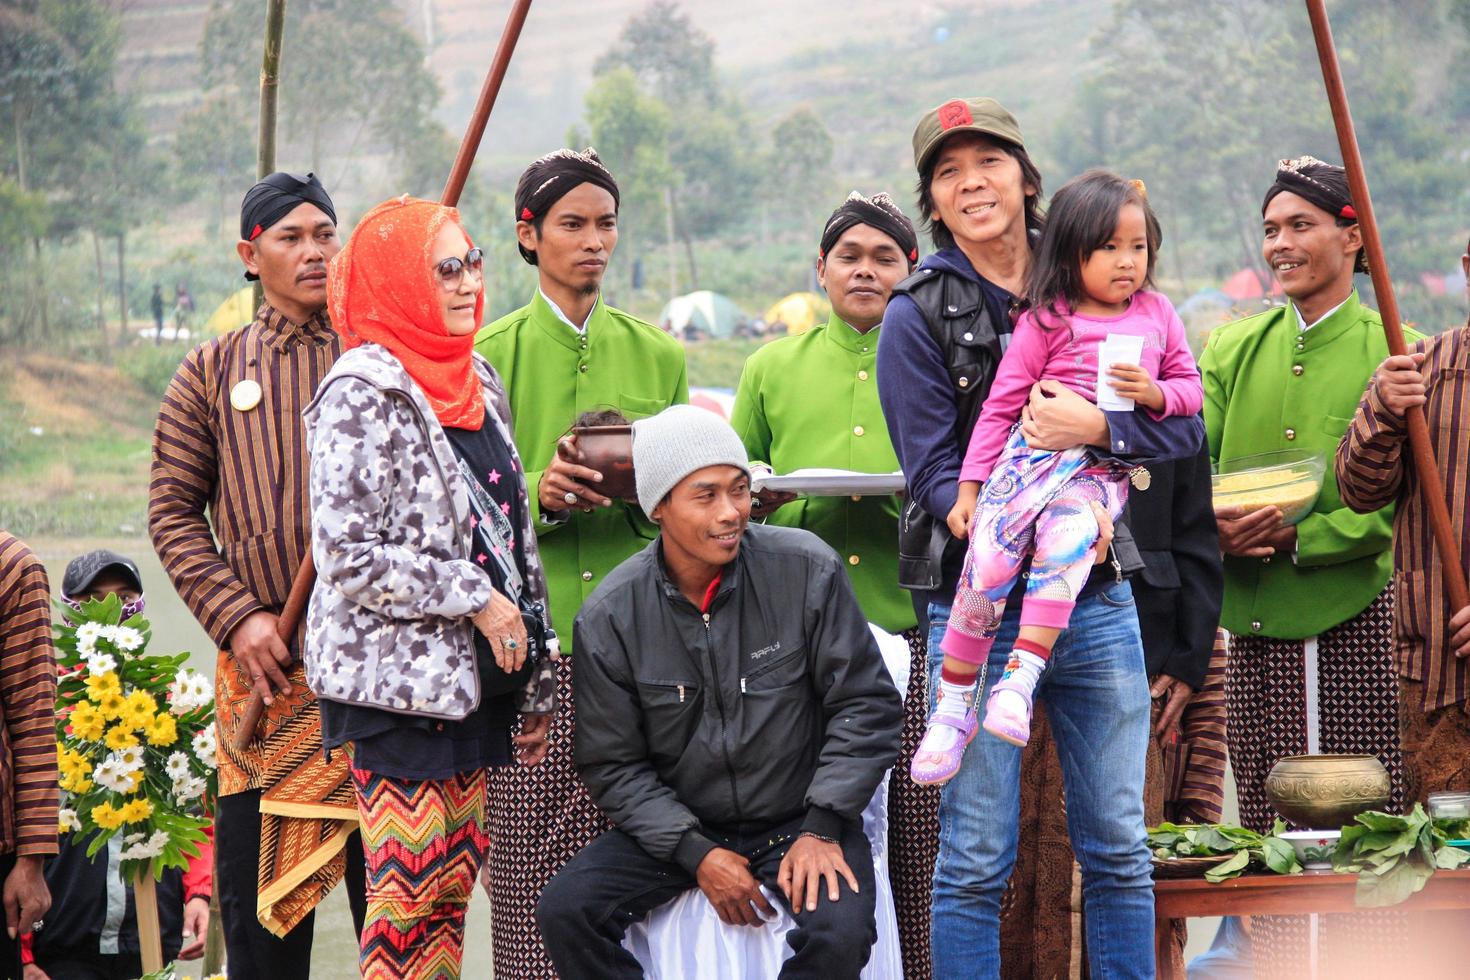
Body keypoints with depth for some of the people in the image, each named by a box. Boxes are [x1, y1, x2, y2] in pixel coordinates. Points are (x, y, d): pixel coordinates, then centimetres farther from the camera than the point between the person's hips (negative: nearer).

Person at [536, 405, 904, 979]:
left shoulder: (806, 569, -8)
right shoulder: (610, 617, -6)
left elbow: (866, 705, -2)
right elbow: (613, 765, 0)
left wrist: (823, 829, -11)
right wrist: (696, 853, -13)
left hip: (800, 821, -2)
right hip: (677, 826, 2)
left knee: (839, 932, -32)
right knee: (564, 910, -22)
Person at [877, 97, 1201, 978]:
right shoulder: (918, 316, -1)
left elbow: (1184, 424, 4)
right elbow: (934, 474, -7)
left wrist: (1095, 425, -16)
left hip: (1097, 598, 3)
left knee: (1117, 849, 7)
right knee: (976, 862, -1)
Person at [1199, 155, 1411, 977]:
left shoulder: (1390, 354, -1)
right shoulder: (1235, 349, 13)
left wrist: (1299, 535, -18)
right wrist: (1215, 525, -12)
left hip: (1356, 615, -4)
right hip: (1256, 619, 4)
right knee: (1266, 825, 6)